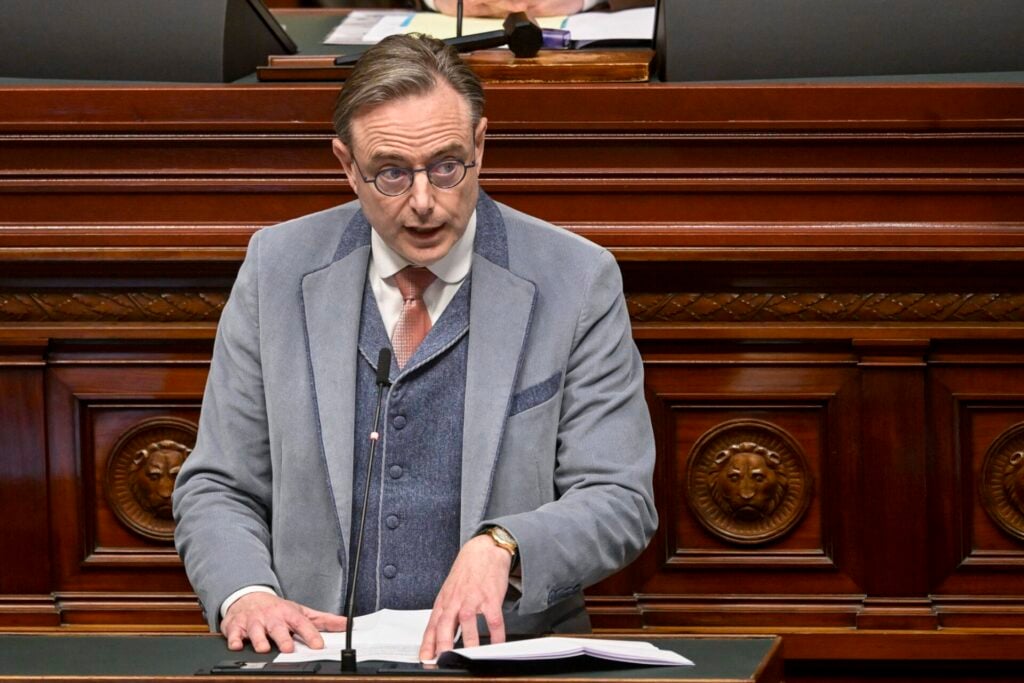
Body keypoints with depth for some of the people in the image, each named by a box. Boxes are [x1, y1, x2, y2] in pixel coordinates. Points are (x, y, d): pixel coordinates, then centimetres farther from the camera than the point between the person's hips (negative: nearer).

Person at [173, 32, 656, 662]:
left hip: (504, 657, -2)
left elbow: (619, 502, -2)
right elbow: (218, 489, 11)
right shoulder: (277, 270, 7)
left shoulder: (578, 282, 0)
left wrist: (502, 548, -22)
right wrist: (244, 594, -10)